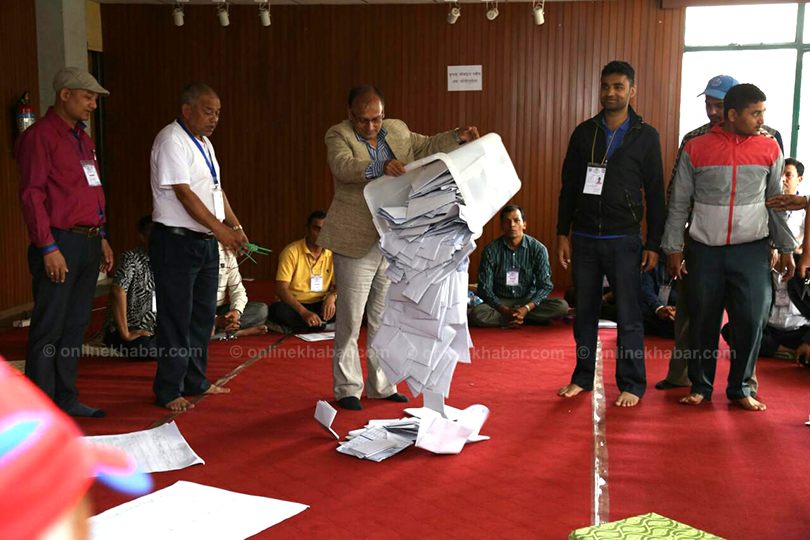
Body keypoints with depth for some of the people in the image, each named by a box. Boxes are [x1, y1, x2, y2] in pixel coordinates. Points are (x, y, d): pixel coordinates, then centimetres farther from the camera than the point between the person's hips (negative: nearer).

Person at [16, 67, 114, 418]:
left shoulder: (82, 138, 18)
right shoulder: (39, 136, -8)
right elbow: (31, 194, -13)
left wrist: (101, 237, 19)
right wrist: (49, 247, -17)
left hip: (88, 243, 8)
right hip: (59, 245, -8)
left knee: (76, 325, 12)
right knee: (49, 329, -3)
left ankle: (66, 399, 21)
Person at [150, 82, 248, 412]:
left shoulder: (204, 143, 16)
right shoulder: (171, 140, -14)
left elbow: (216, 189, 18)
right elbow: (184, 193, -21)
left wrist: (235, 226, 6)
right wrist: (220, 229, -23)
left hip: (205, 242, 10)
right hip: (176, 242, -9)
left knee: (203, 315, 15)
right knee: (176, 319, -3)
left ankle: (195, 382, 27)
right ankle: (168, 391, 8)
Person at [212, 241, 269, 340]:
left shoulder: (228, 254, 6)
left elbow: (238, 290, 5)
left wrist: (236, 311, -18)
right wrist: (215, 319, -29)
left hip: (220, 310, 5)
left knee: (261, 309, -10)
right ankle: (239, 332, -19)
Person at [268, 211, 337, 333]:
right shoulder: (291, 252, -13)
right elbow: (281, 289, -19)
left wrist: (332, 297, -21)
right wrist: (304, 312, -32)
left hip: (320, 305, 4)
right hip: (294, 305, -4)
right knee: (277, 309, -36)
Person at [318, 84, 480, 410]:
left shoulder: (397, 130, 8)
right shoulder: (338, 135, -8)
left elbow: (426, 146, 21)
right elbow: (343, 166, -27)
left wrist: (458, 137, 6)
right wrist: (380, 167, -42)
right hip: (356, 243, -5)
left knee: (385, 319, 13)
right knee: (350, 319, 2)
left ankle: (381, 385, 24)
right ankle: (347, 388, 15)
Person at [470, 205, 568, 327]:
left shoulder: (538, 249, -6)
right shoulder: (491, 250, -7)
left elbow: (545, 285, -7)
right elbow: (484, 287, -8)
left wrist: (526, 309, -23)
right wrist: (505, 311, -22)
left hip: (529, 302, 0)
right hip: (500, 302, 0)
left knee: (562, 306, -25)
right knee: (476, 314, -32)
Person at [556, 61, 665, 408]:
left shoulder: (645, 136, 1)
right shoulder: (584, 133, 7)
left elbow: (655, 193, 2)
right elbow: (568, 187, 10)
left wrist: (654, 244, -2)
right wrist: (562, 234, 5)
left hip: (623, 239, -3)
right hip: (584, 237, 3)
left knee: (628, 316, 1)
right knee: (584, 312, 10)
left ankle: (631, 385, 13)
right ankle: (583, 378, 23)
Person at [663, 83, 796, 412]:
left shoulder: (769, 149, 3)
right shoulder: (696, 149, -1)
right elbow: (679, 203, 3)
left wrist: (786, 248, 10)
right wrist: (673, 249, 2)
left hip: (751, 249, 1)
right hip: (705, 249, -1)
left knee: (751, 319, 0)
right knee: (703, 320, 5)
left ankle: (740, 388, 18)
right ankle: (700, 386, 21)